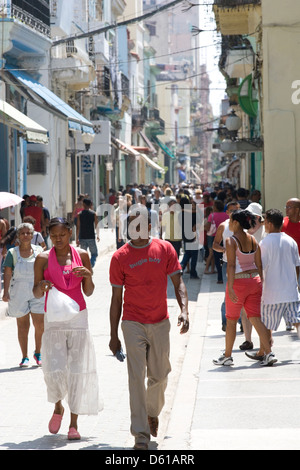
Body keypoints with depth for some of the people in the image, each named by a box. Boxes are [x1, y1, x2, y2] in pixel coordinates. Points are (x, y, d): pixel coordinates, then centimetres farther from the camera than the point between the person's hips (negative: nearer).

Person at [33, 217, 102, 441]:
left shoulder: (82, 255, 3)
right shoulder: (43, 259, 0)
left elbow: (88, 292, 5)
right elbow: (37, 294, 3)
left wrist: (88, 276, -15)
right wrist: (41, 286, -19)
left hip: (78, 317, 1)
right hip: (54, 319, -1)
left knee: (77, 370, -1)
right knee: (54, 369, -11)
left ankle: (74, 423, 8)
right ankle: (58, 406, 21)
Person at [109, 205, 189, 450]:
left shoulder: (165, 249, 1)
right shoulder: (120, 257, -2)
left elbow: (178, 282, 2)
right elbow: (116, 298, 3)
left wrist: (184, 310, -16)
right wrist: (114, 335, 2)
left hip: (160, 323, 2)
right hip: (133, 323, -2)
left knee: (159, 375, 10)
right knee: (137, 376, -8)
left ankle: (153, 412, 39)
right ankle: (141, 433, -7)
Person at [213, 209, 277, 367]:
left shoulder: (231, 241, -12)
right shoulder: (253, 240, 7)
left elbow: (231, 265, -18)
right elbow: (259, 265, 8)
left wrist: (230, 288, -20)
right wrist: (261, 283, 15)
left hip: (238, 282, -6)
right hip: (254, 280, 6)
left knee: (231, 320, 8)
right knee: (256, 318, 6)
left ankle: (227, 356, 17)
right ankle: (268, 353, -3)